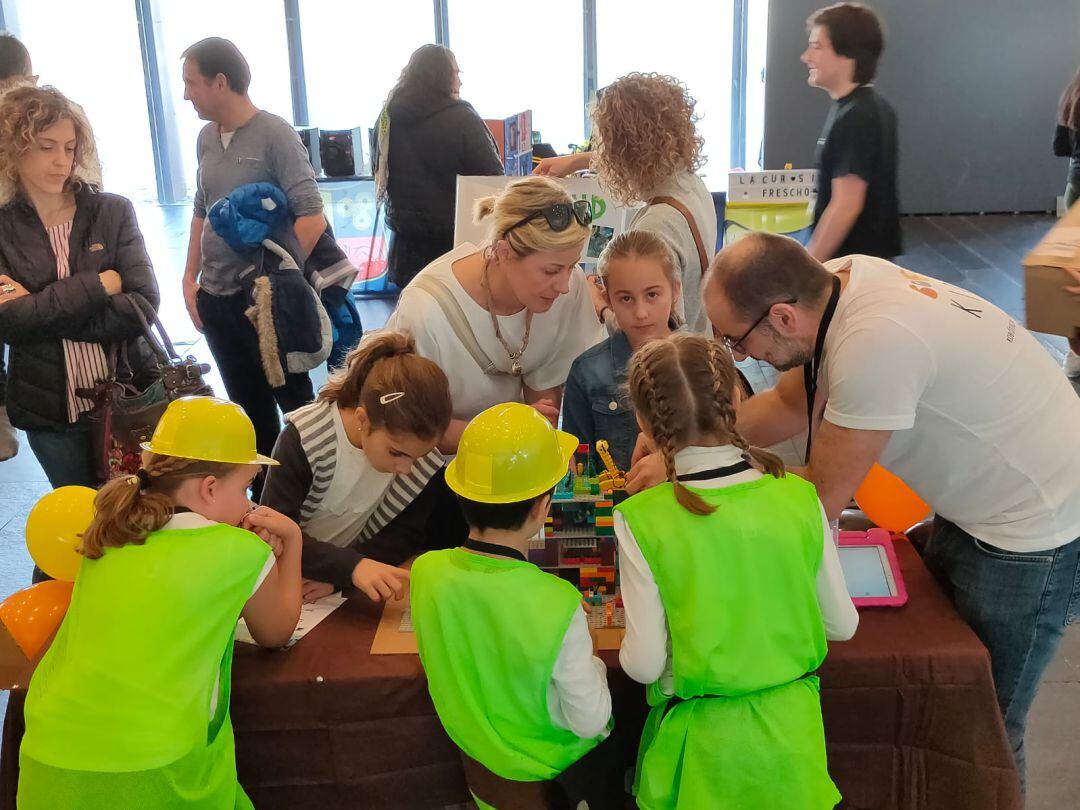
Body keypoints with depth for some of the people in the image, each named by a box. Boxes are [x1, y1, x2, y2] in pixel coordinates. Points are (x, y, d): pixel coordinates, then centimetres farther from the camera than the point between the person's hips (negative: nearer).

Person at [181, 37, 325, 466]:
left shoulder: (275, 134, -13)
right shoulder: (206, 137, 8)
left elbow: (311, 217, -17)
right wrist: (190, 278, 11)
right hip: (216, 298, 7)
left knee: (295, 400, 5)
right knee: (249, 407, 16)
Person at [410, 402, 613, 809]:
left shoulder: (425, 572, -23)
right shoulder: (557, 605, -35)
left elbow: (448, 661, -3)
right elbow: (590, 722, -22)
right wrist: (592, 667, -6)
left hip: (470, 741, 4)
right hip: (544, 765, -4)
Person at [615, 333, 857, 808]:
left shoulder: (641, 522, -17)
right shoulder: (799, 497, -9)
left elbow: (644, 664, -13)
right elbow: (842, 625, 2)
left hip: (703, 743, -2)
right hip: (789, 731, 3)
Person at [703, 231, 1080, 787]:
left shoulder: (875, 344, -35)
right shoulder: (838, 280, -11)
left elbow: (822, 498, -24)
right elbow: (790, 404, 4)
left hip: (1033, 530, -9)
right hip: (977, 502, 9)